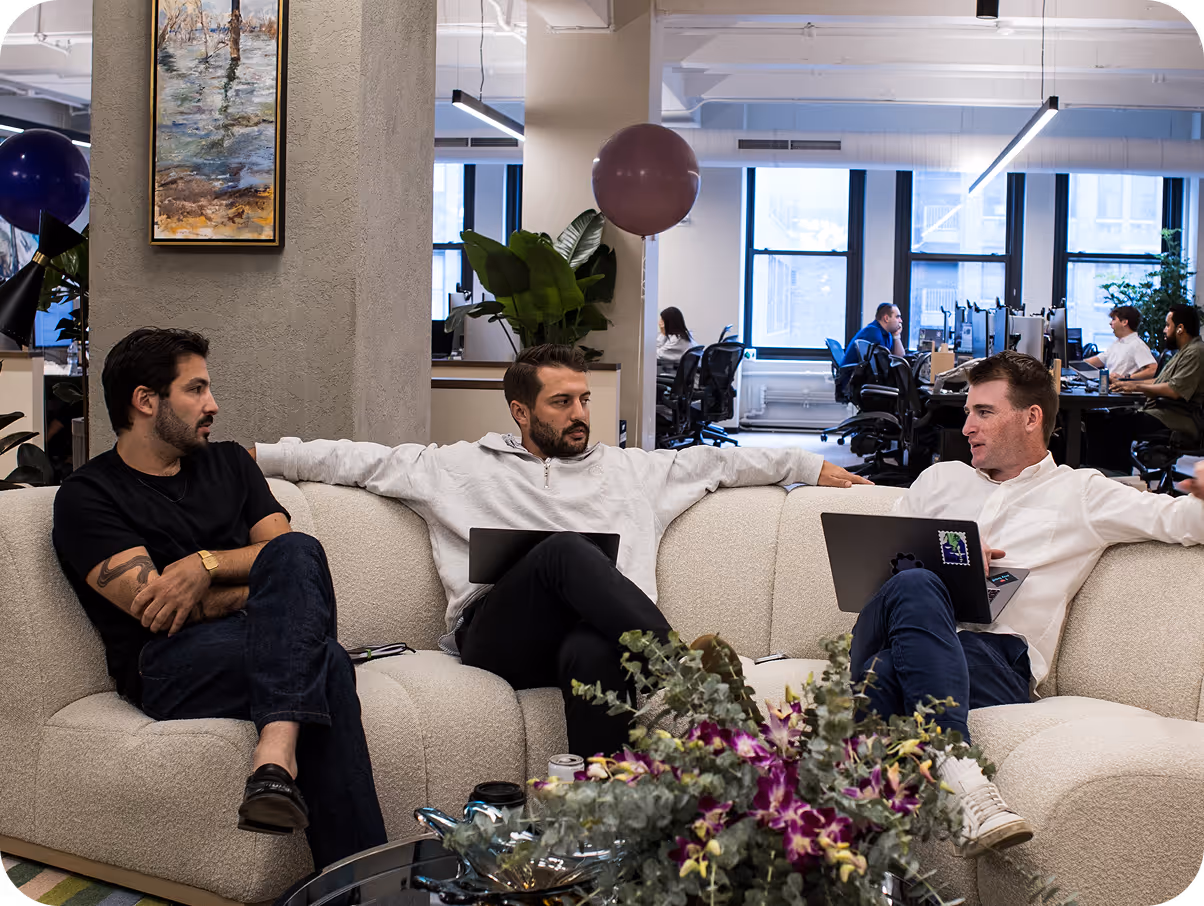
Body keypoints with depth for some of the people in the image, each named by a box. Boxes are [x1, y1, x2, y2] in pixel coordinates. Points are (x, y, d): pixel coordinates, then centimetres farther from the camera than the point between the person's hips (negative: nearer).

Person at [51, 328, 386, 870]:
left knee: (295, 553, -31)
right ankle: (358, 877, -41)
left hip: (263, 642, 5)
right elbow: (153, 609, -9)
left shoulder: (229, 464, 26)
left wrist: (207, 564, -12)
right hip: (168, 665, -5)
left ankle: (277, 754, -50)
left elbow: (285, 548, 10)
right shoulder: (86, 497, 5)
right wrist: (275, 587, -3)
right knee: (323, 665, -35)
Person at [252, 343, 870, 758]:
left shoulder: (632, 470, 29)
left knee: (592, 653, -39)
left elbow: (722, 461, 29)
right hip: (500, 638, -1)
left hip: (597, 635, 2)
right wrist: (254, 456, 10)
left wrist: (816, 468, 25)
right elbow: (360, 460, 17)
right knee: (567, 549, -33)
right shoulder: (460, 467, 22)